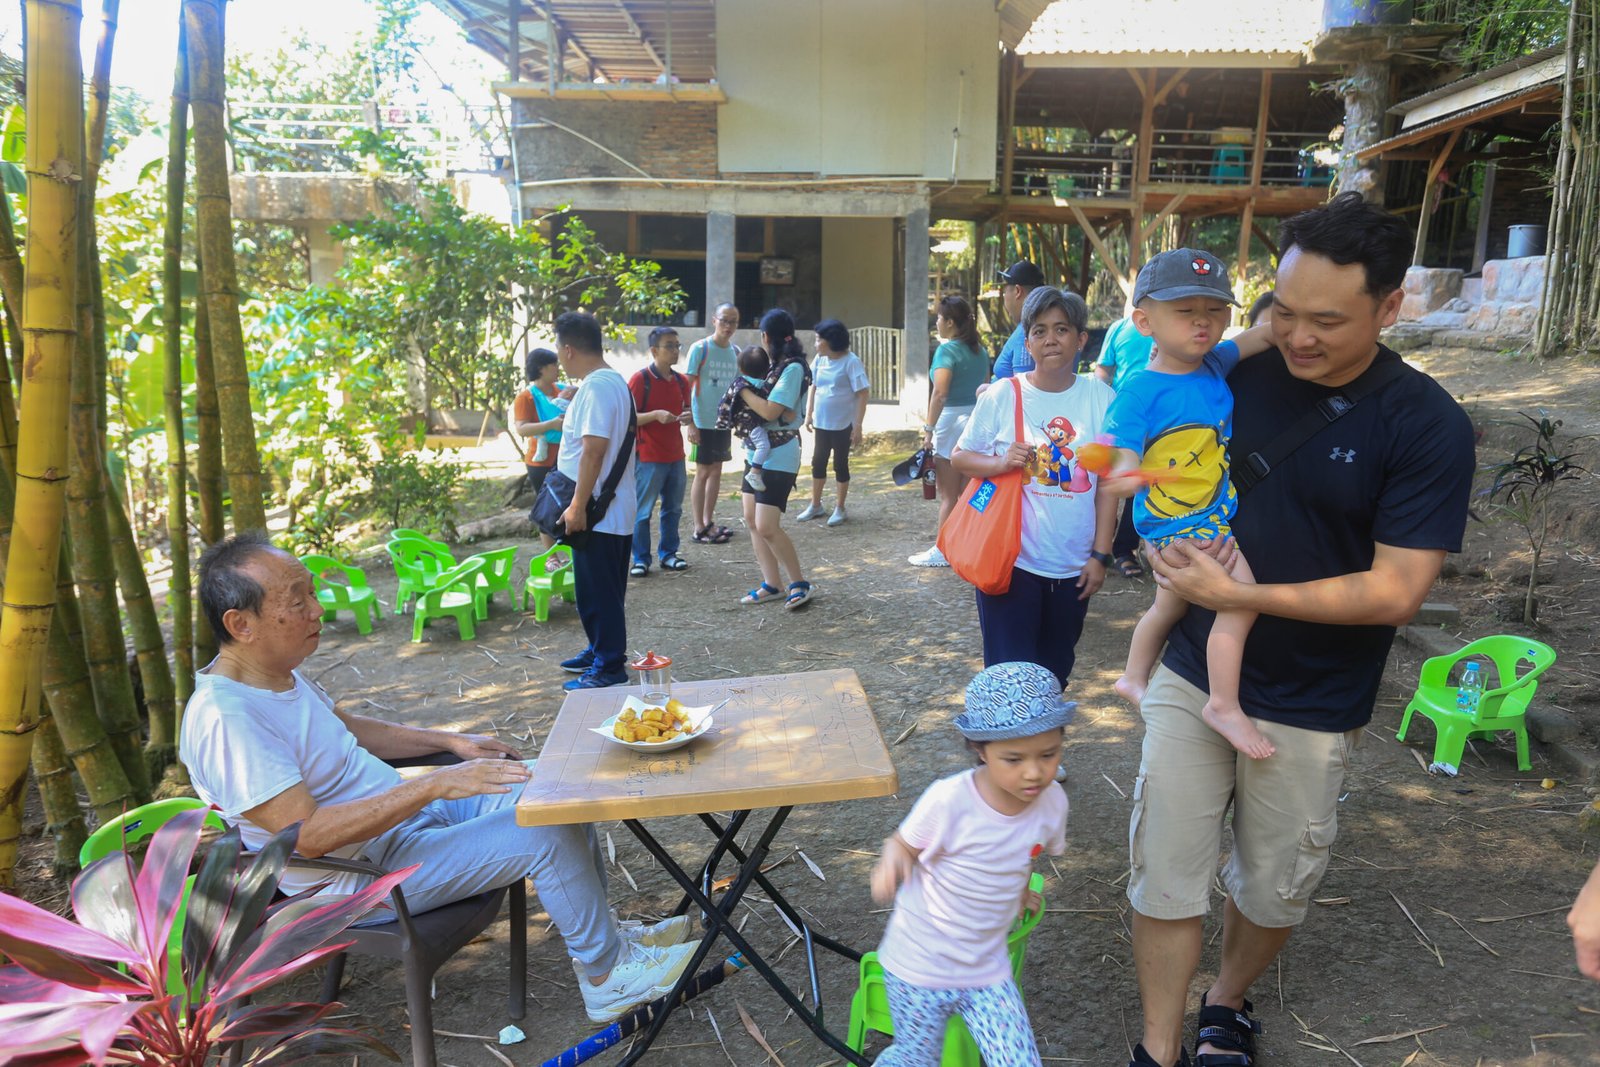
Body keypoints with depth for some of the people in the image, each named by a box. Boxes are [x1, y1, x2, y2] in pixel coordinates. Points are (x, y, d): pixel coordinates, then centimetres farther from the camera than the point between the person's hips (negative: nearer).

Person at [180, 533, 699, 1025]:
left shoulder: (277, 670, 4)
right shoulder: (224, 719, -27)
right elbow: (307, 836, -31)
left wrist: (451, 741, 8)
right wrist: (434, 785, -32)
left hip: (404, 814, 10)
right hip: (361, 877, -10)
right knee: (547, 834, -20)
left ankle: (605, 933, 19)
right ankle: (609, 977, 2)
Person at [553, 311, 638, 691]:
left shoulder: (596, 387, -19)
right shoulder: (614, 381, 13)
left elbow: (594, 449, -25)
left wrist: (578, 506, -22)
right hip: (614, 508, 10)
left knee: (598, 592, -1)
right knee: (597, 589, 20)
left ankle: (609, 668, 8)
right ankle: (601, 650, 33)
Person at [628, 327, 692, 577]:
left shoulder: (681, 381, 9)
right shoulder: (640, 380, -10)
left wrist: (687, 417, -2)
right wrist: (655, 415, -23)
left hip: (675, 456, 6)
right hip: (648, 458, -6)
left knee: (673, 509, 13)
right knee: (643, 511, 1)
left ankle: (668, 554, 24)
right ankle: (640, 559, 10)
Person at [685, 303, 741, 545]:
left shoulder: (736, 352, 8)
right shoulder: (700, 348, -9)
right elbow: (687, 388, -10)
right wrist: (690, 423, -15)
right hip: (703, 422, -6)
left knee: (716, 471, 12)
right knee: (703, 472, -1)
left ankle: (708, 522, 23)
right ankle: (699, 529, 5)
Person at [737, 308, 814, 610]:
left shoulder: (793, 368, -16)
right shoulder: (775, 366, 12)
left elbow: (771, 411, -22)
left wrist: (744, 389, -11)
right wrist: (745, 388, -7)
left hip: (778, 458, -9)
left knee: (767, 527, -11)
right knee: (752, 520, 9)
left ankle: (799, 583, 5)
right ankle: (772, 584, 17)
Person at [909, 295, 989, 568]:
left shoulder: (947, 351, -12)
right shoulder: (979, 351, 11)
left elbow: (940, 394, -21)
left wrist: (928, 428, -17)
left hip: (951, 422, -7)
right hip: (977, 422, 7)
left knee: (948, 494, 0)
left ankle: (942, 551, 6)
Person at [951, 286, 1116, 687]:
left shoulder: (1102, 399, -2)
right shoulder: (1002, 396, -5)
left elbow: (1108, 484, 2)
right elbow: (960, 457, 3)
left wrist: (1100, 555, 0)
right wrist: (1001, 462, -17)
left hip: (1073, 568, 2)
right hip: (1011, 561, -2)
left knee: (1055, 676, 17)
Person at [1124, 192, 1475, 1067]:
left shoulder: (1427, 427, -14)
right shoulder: (1236, 377, -4)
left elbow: (1393, 592, -19)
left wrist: (1237, 596, -22)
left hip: (1307, 711, -2)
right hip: (1191, 675, 2)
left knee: (1272, 887, 18)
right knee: (1165, 872, 6)